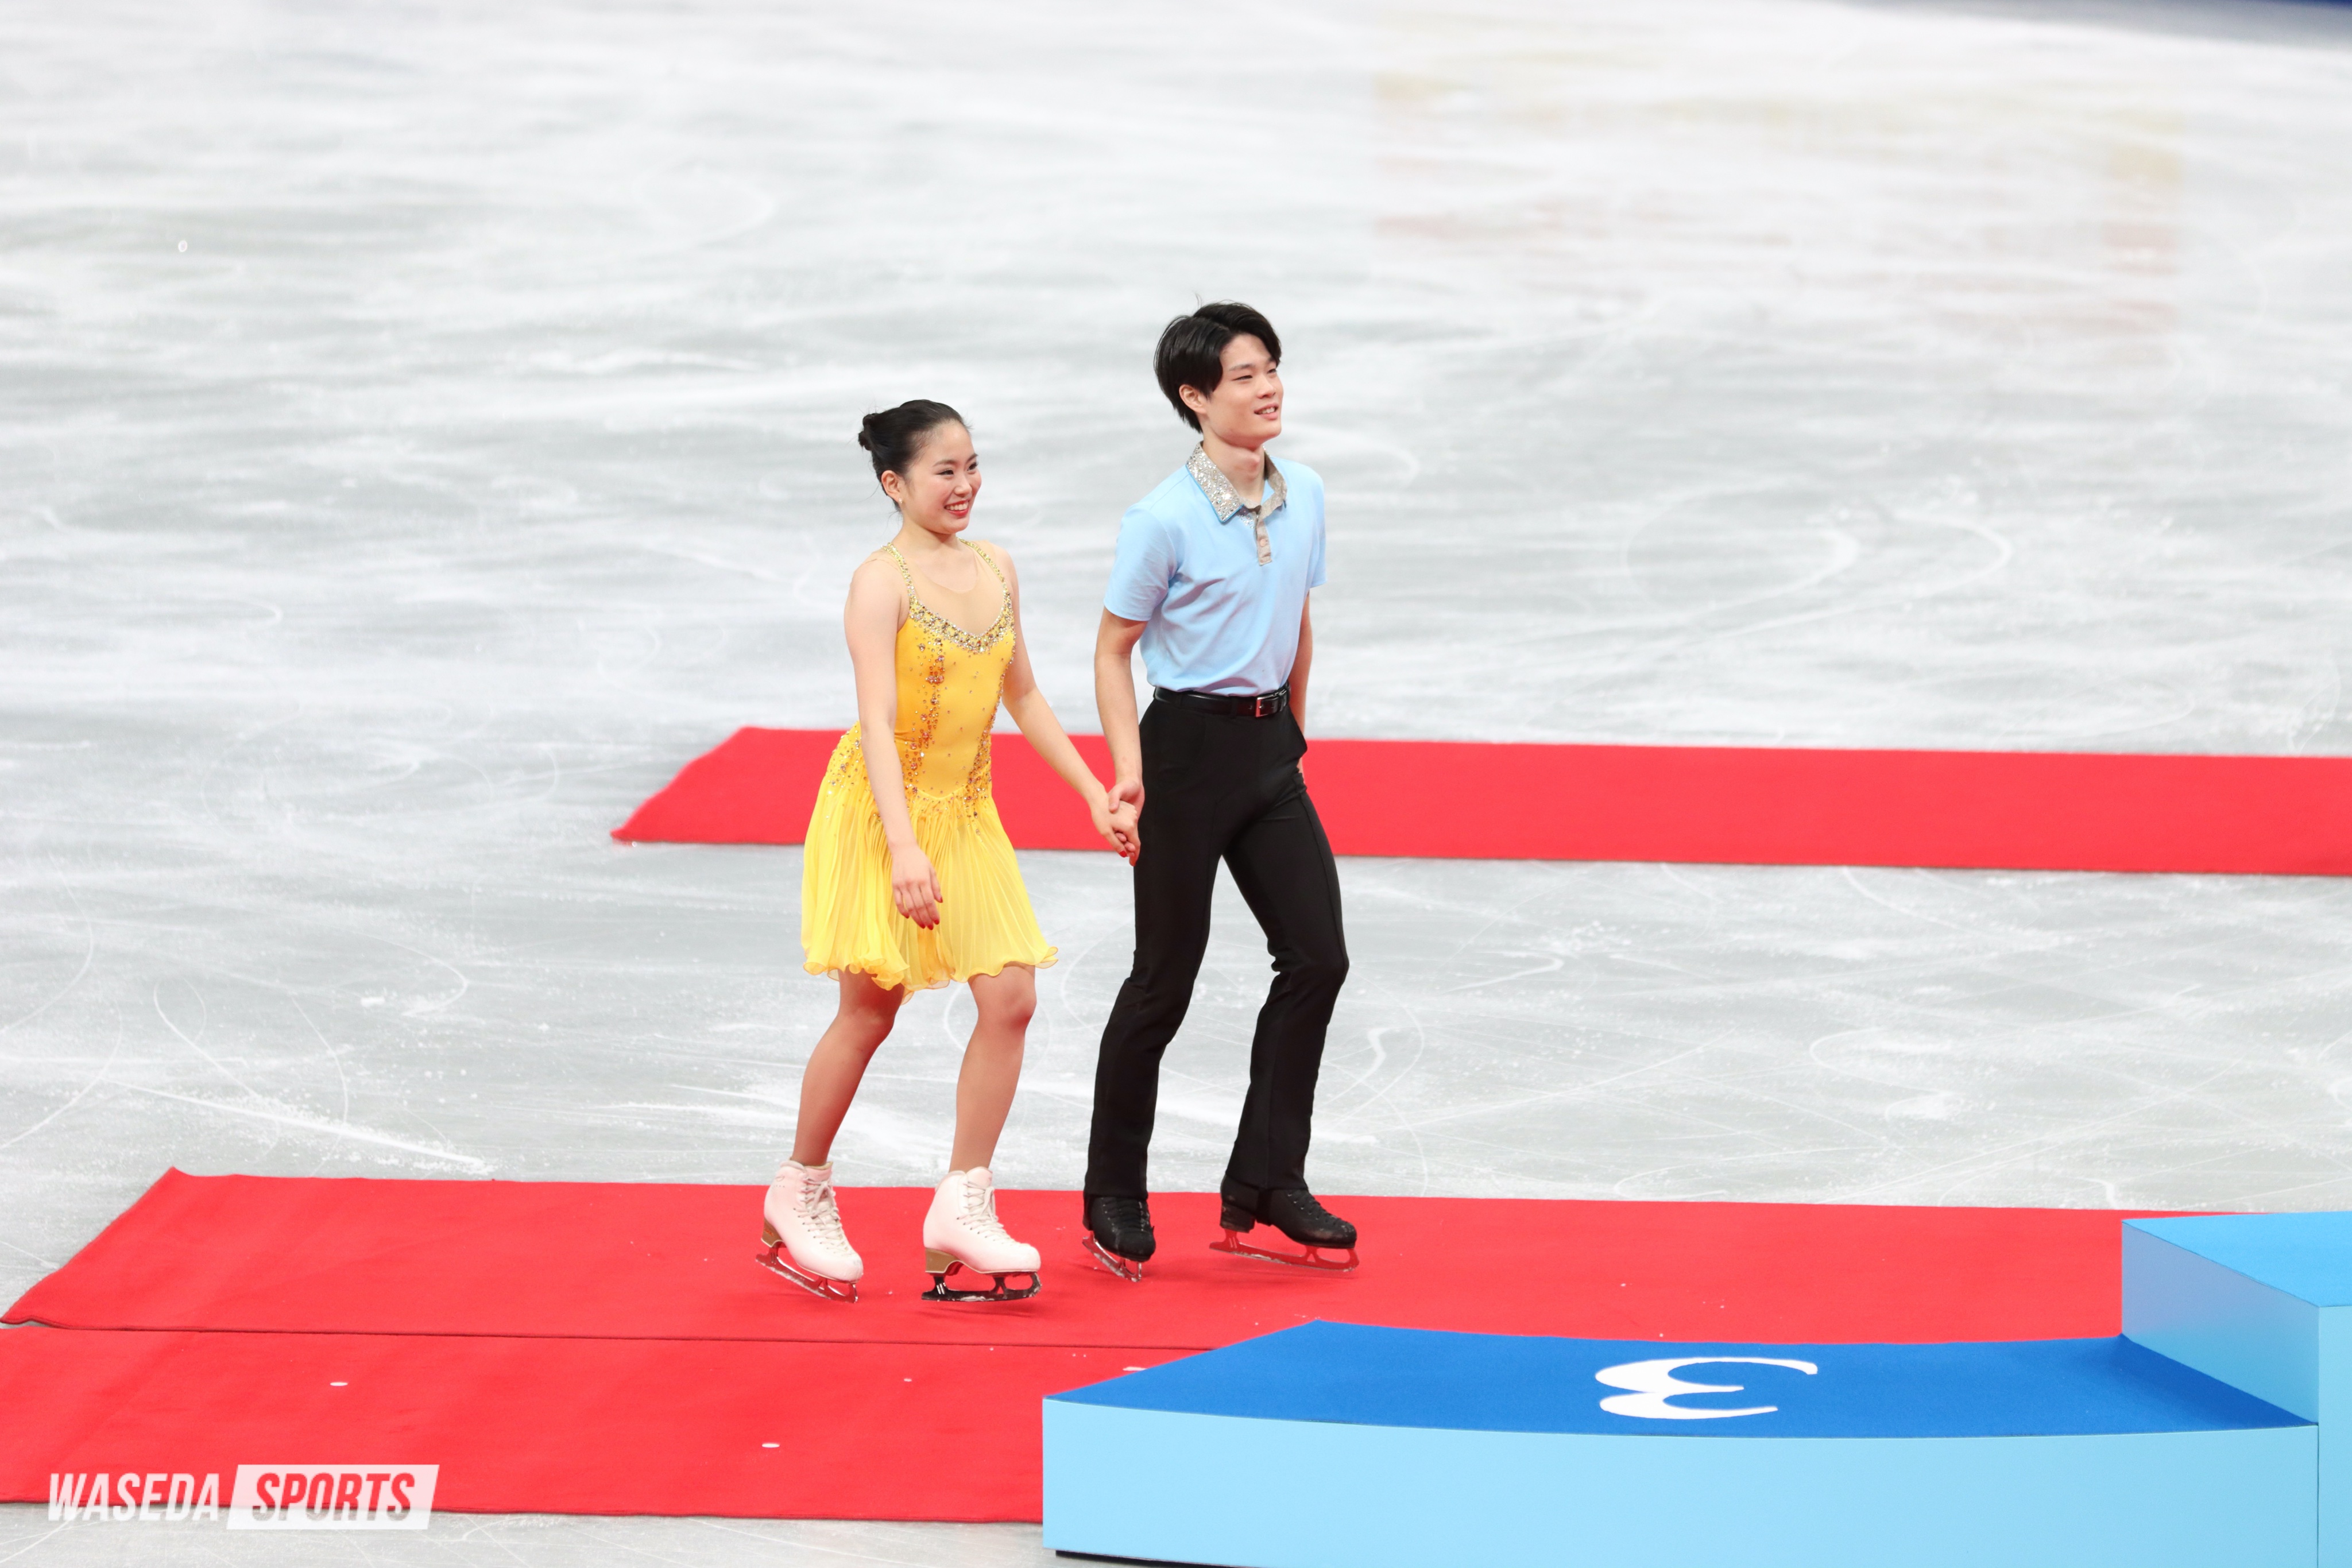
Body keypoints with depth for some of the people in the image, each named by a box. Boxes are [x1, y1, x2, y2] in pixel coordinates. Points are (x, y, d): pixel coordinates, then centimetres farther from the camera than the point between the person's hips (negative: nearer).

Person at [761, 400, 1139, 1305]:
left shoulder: (996, 568, 7)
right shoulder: (882, 582, -15)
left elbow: (1022, 696, 18)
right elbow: (878, 722, -22)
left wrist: (1094, 795, 15)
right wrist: (904, 850, -31)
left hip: (965, 811, 6)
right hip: (882, 810, -6)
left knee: (1011, 998, -5)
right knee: (870, 1011, 0)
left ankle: (962, 1209, 1)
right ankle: (799, 1198, 18)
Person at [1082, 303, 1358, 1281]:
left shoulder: (1303, 496, 4)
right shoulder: (1165, 520, -15)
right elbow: (1114, 650, -9)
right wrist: (1128, 769, -18)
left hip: (1270, 750, 6)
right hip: (1189, 744, -6)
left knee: (1318, 957, 1)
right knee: (1166, 980, 0)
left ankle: (1264, 1185, 10)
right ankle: (1115, 1198, 14)